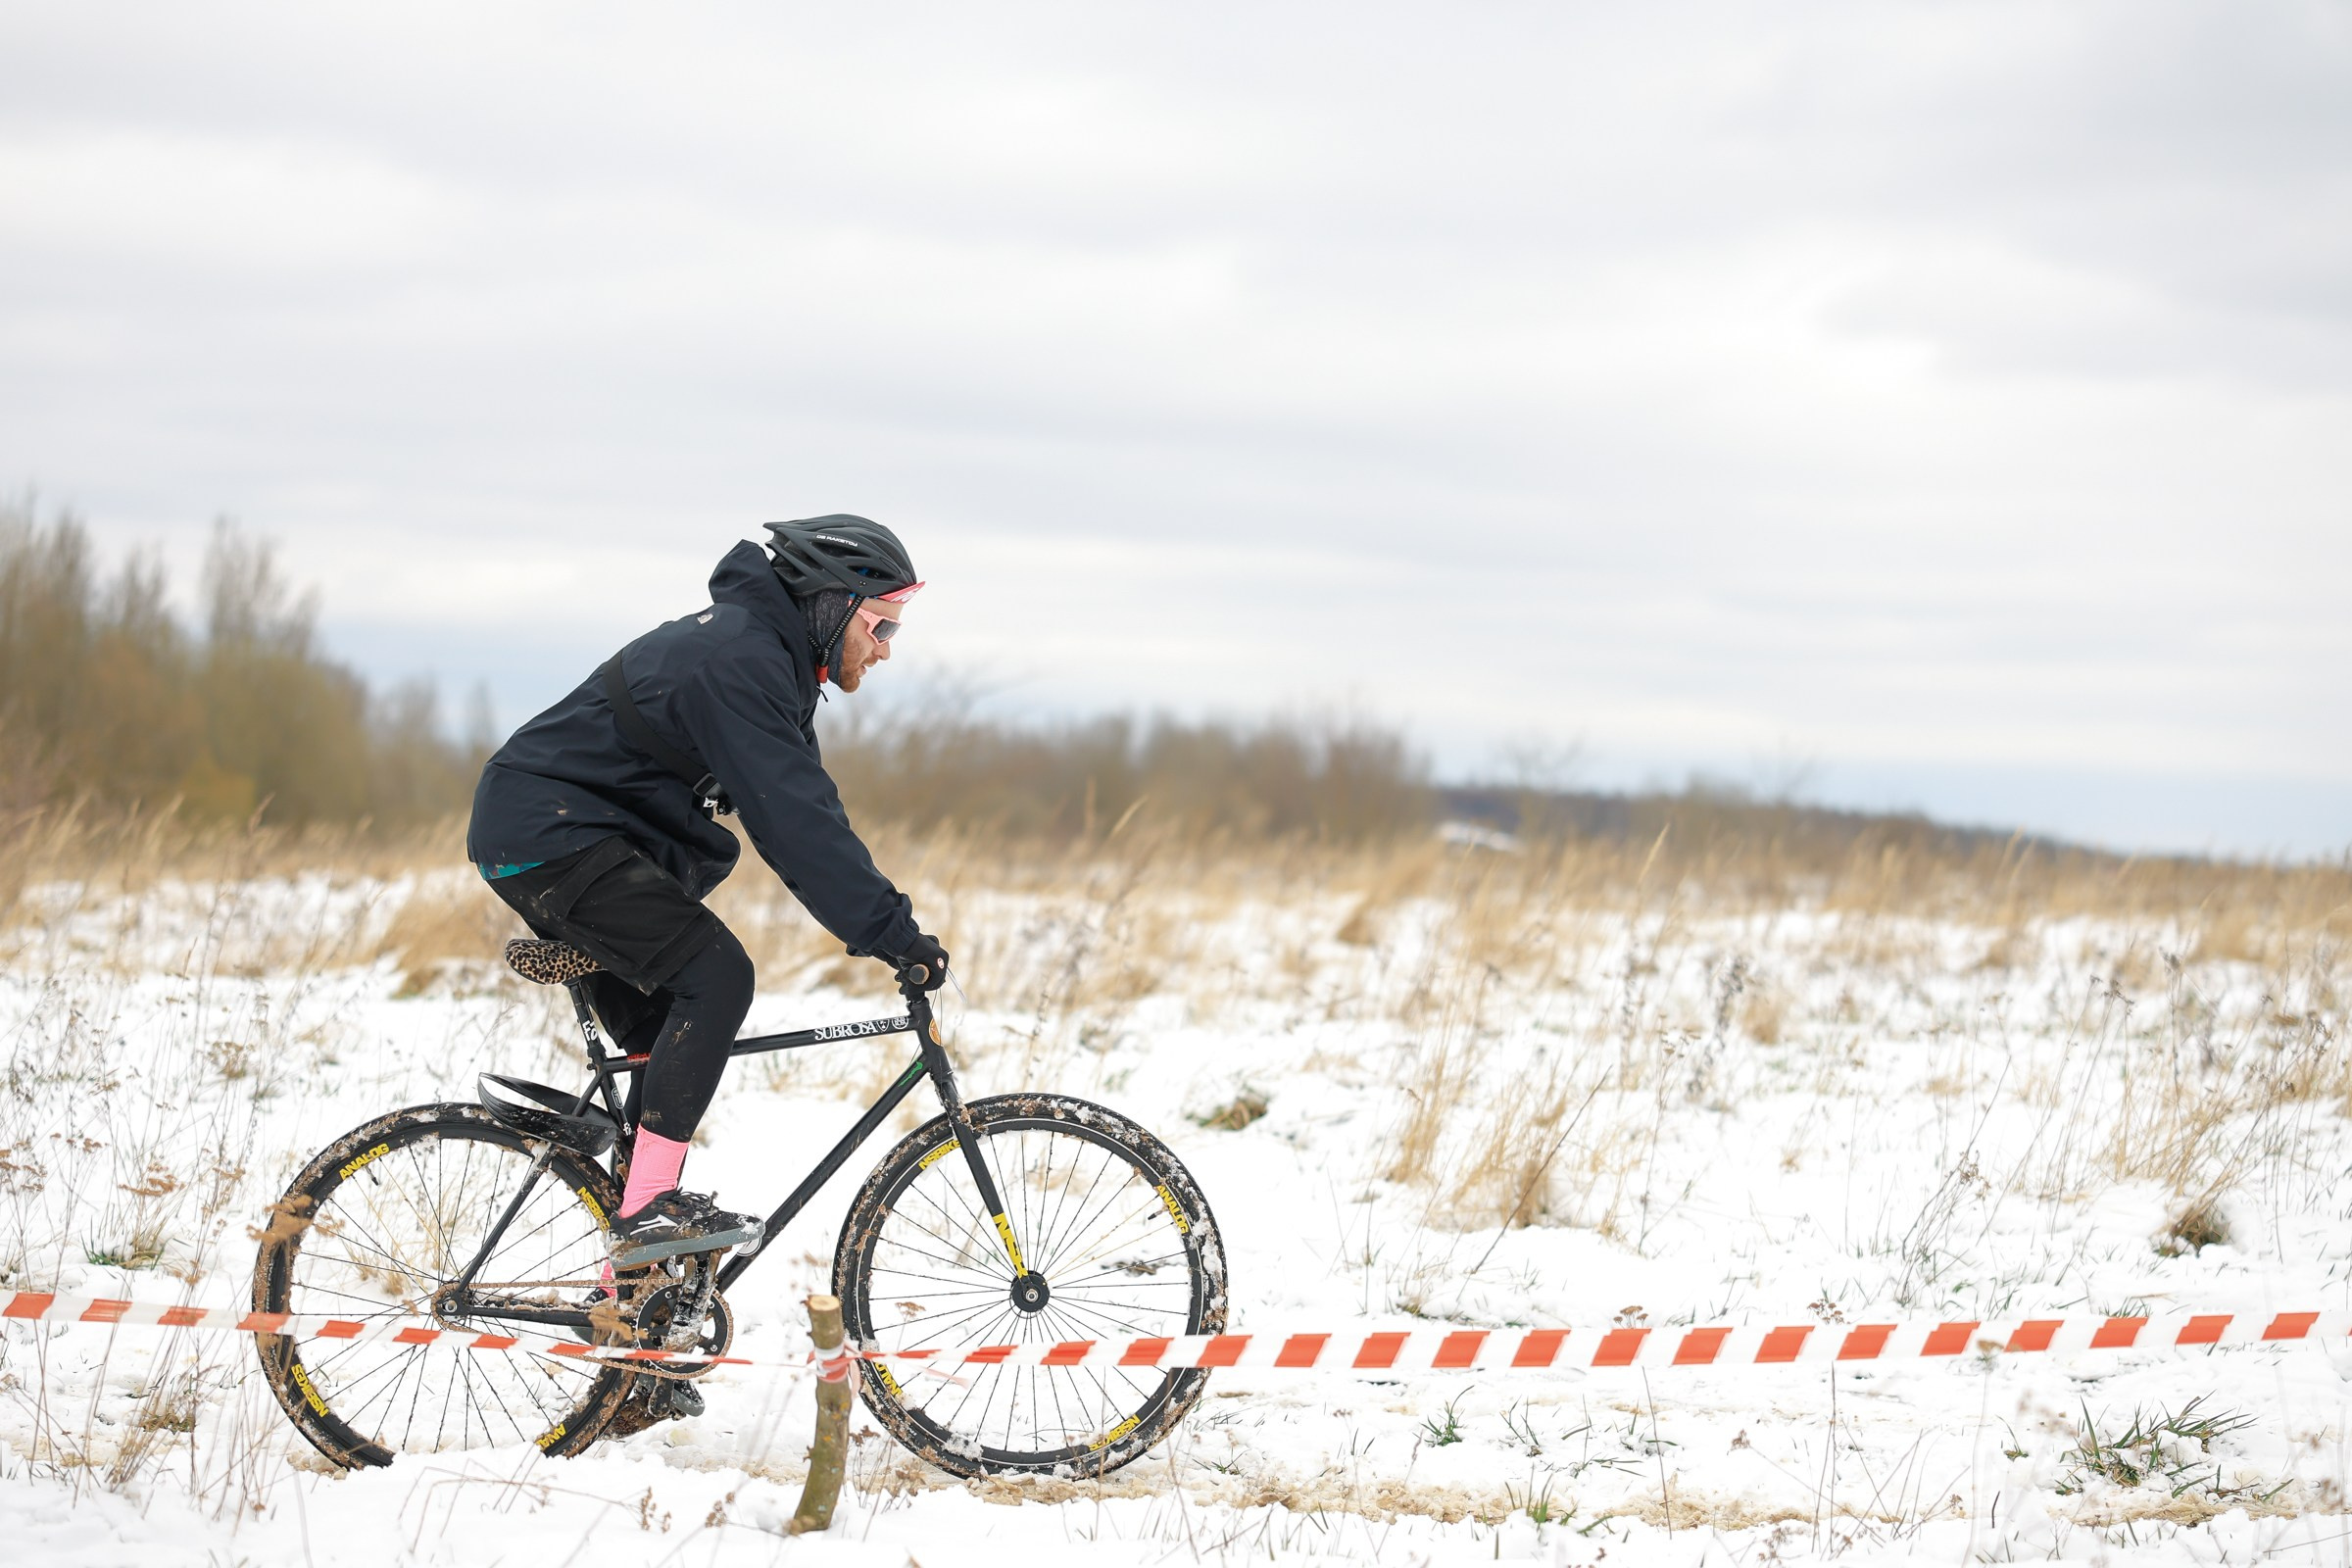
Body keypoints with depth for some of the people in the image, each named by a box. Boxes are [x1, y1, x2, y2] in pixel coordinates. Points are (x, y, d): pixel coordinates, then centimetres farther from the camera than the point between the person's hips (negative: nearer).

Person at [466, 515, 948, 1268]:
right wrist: (890, 932, -28)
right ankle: (649, 1207, -20)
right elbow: (793, 819, -28)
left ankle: (640, 1271, 16)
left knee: (666, 1035, 11)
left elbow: (804, 805, 16)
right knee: (715, 974, -20)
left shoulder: (764, 654, 12)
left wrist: (881, 915, 8)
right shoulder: (738, 661, -21)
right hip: (550, 835, -11)